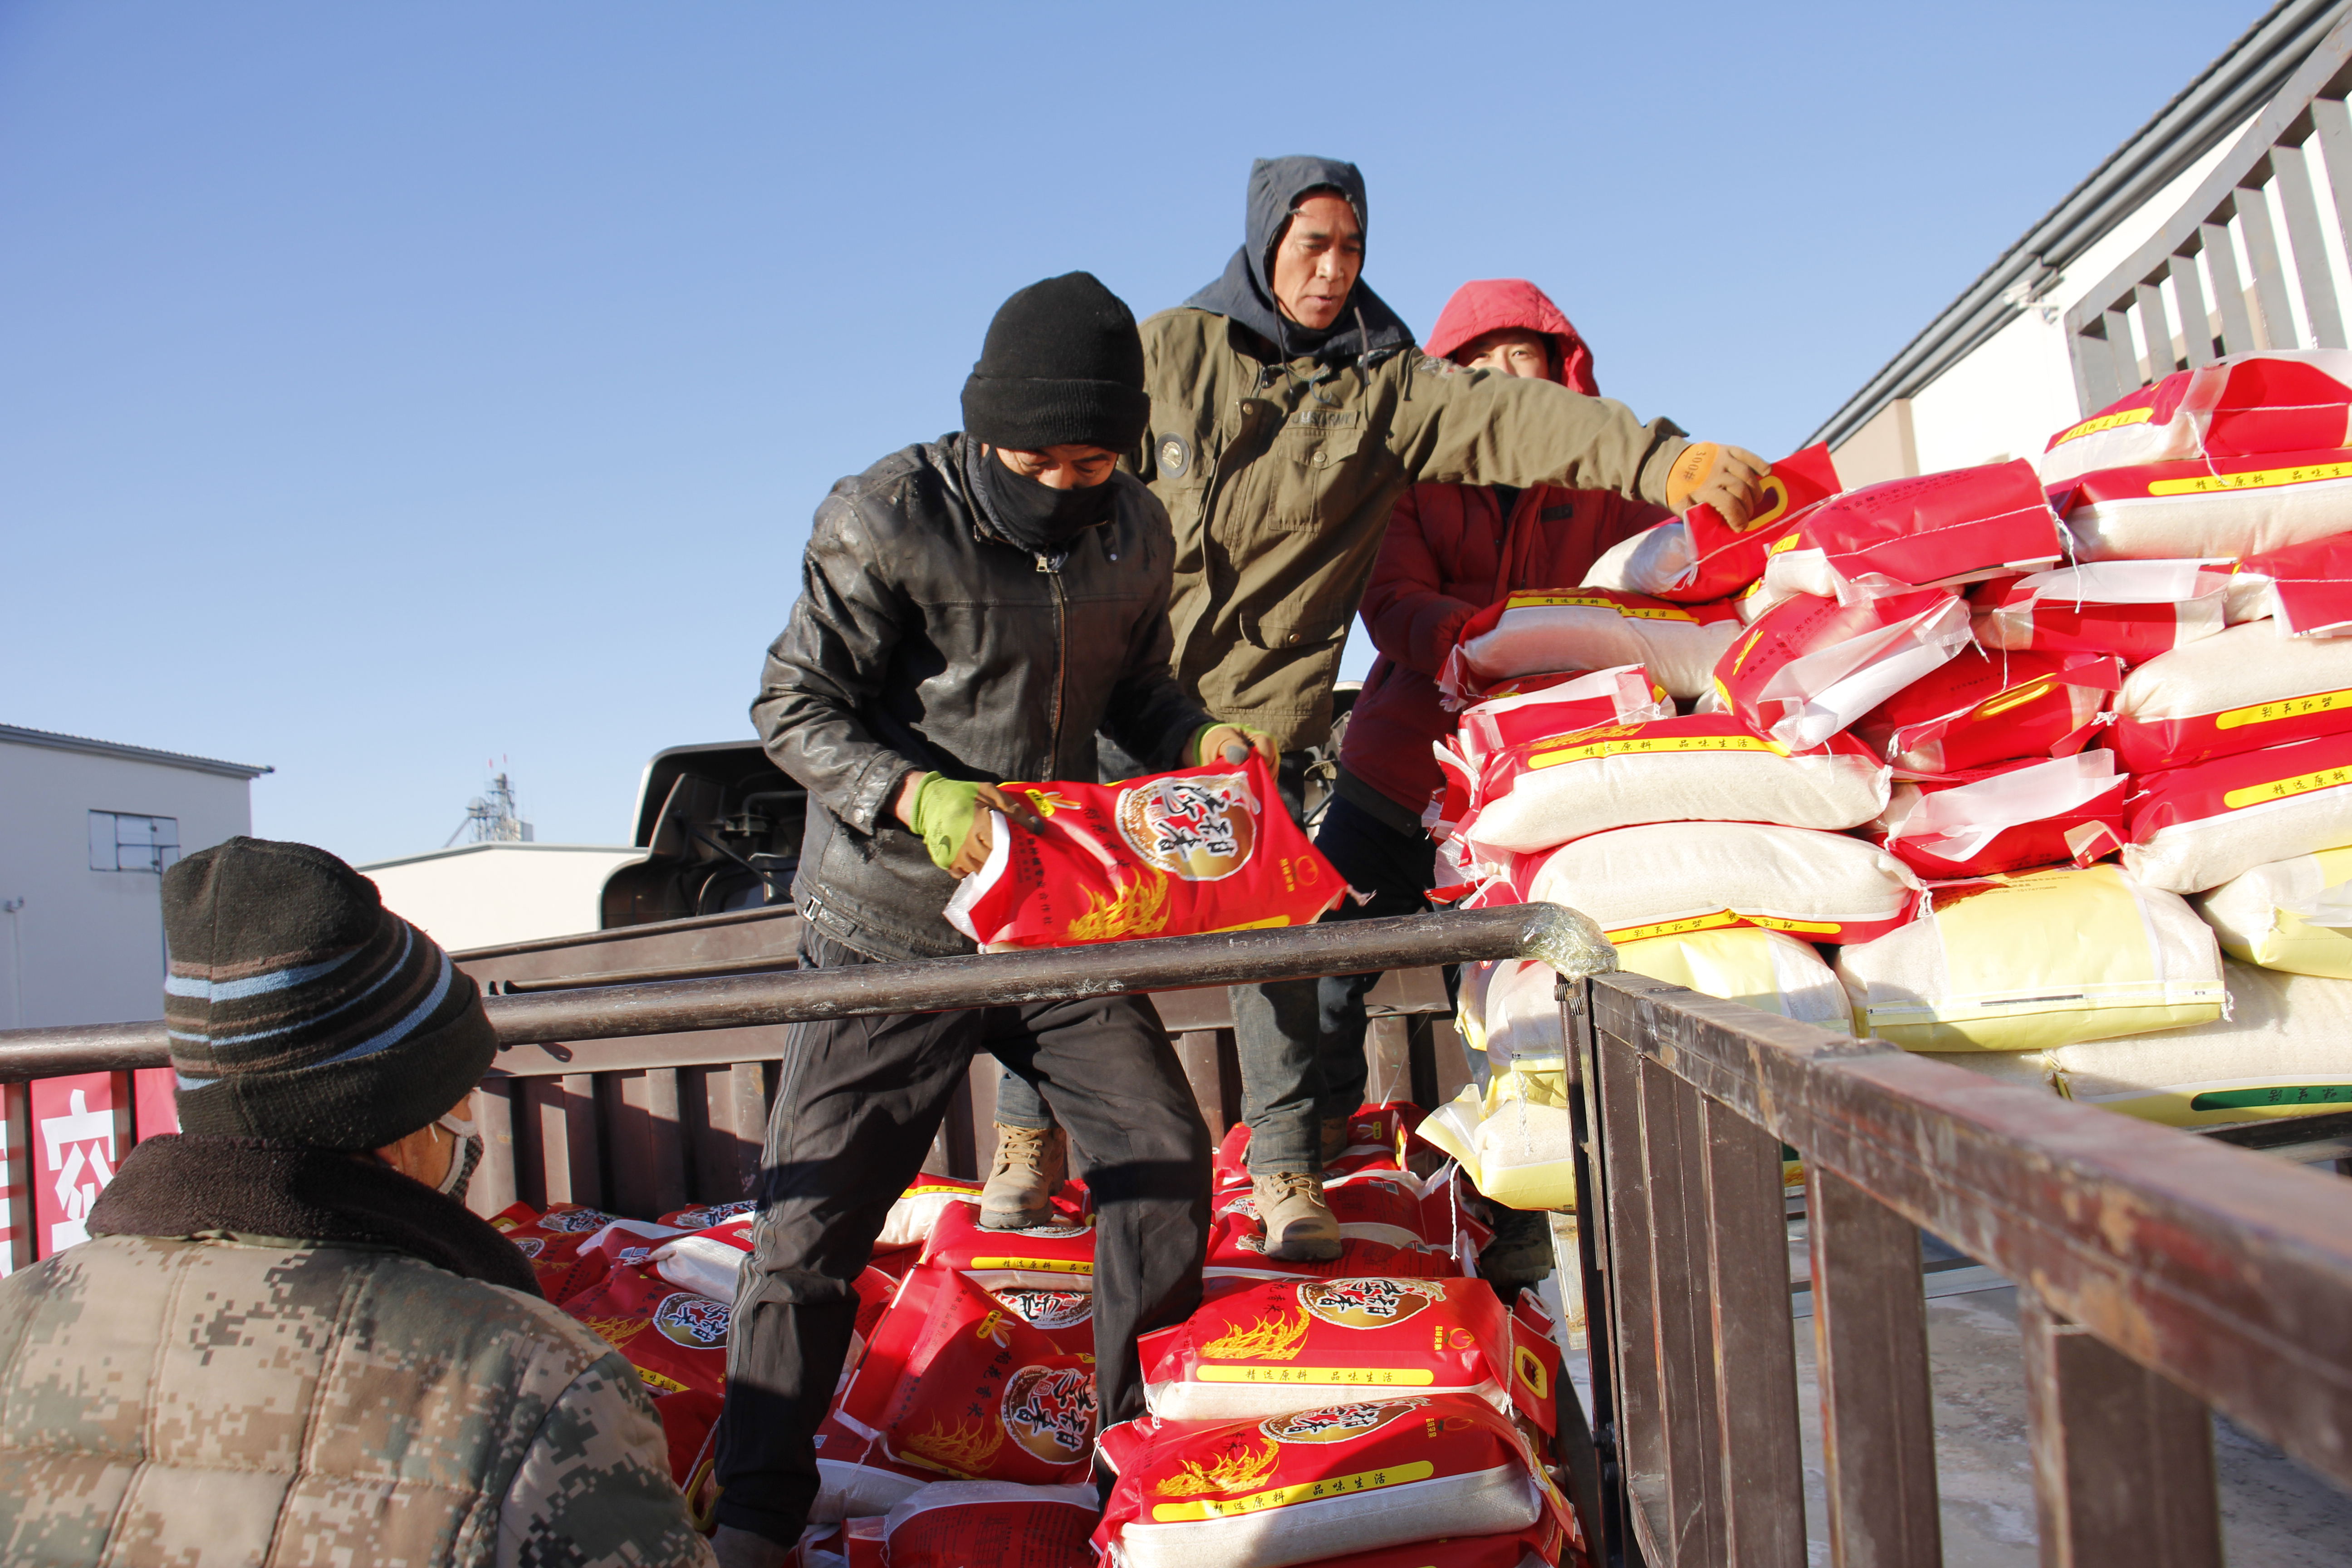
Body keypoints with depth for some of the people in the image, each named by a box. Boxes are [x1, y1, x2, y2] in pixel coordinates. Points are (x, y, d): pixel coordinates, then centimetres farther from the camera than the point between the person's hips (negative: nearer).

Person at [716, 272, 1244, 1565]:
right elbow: (794, 707, -12)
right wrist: (917, 796, -28)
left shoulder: (1134, 534, 2)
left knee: (1164, 1158, 3)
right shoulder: (887, 520, -15)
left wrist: (1198, 741, -6)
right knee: (812, 1225, -1)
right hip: (887, 927, -4)